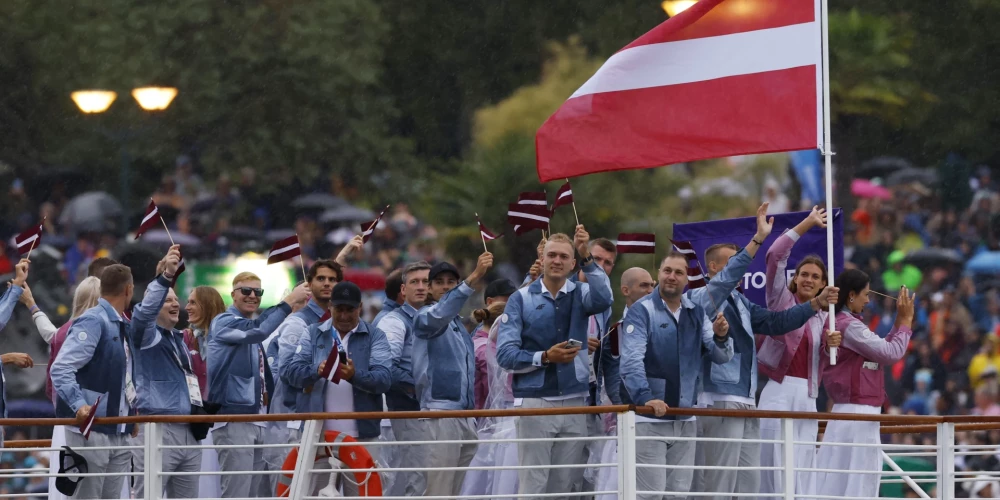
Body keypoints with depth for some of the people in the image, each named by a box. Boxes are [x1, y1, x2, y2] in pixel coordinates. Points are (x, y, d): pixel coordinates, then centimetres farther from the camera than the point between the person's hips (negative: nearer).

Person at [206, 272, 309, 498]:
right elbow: (258, 329, -25)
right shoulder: (224, 322, -7)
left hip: (257, 418, 9)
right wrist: (289, 301, -24)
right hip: (234, 418, -9)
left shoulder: (251, 332, 20)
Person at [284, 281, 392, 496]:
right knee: (315, 491, 3)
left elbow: (384, 378, -7)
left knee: (360, 492, -1)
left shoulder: (375, 337, 7)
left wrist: (354, 376, -28)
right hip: (318, 432, 1)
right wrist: (317, 371, -21)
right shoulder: (313, 334, 12)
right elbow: (290, 371, 1)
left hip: (361, 435, -1)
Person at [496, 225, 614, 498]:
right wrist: (545, 357, -18)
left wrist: (587, 258, -25)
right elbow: (505, 353, -5)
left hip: (574, 403, 3)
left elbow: (603, 299, -17)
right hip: (535, 402, -3)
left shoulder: (579, 294, 8)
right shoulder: (521, 299, 1)